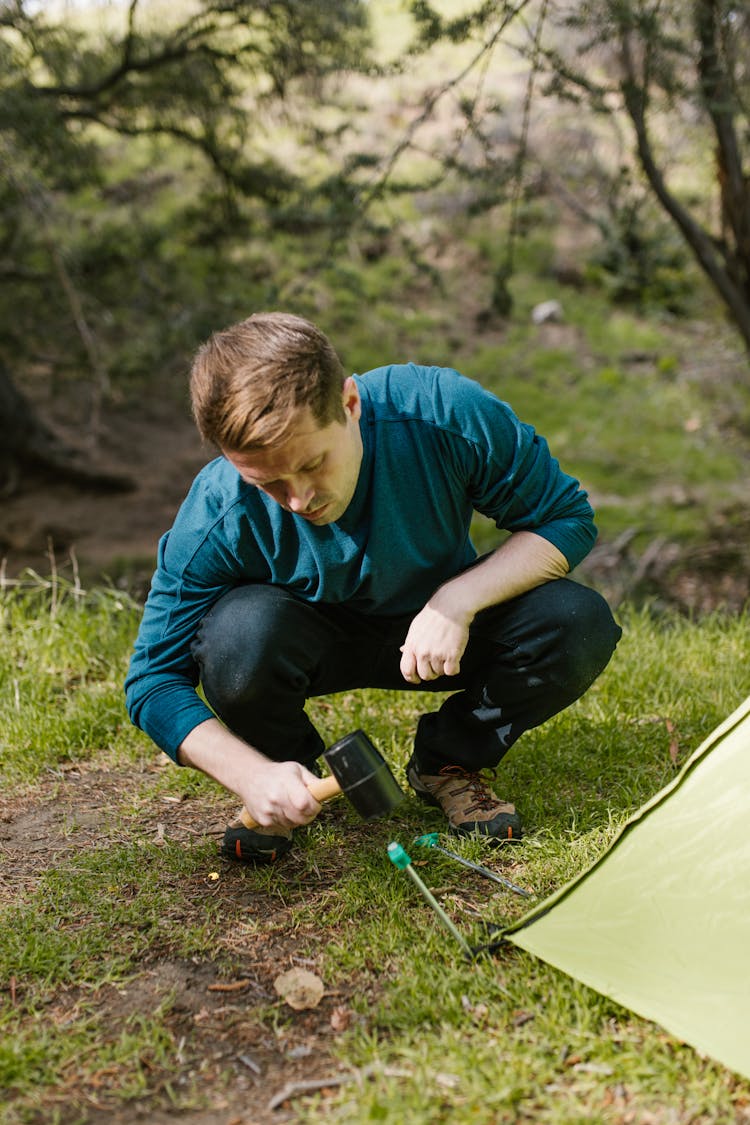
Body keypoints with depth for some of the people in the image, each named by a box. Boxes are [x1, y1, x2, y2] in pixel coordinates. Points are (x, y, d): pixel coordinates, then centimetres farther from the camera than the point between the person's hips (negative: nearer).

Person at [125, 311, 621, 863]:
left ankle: (447, 762, 2)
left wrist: (457, 600, -32)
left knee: (580, 625, -26)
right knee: (239, 630, -36)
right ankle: (287, 777, -2)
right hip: (313, 640, -1)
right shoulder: (218, 518, -30)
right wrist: (255, 777, -34)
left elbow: (567, 518, -17)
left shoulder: (447, 413, -31)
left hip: (442, 627, 1)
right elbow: (154, 681, -19)